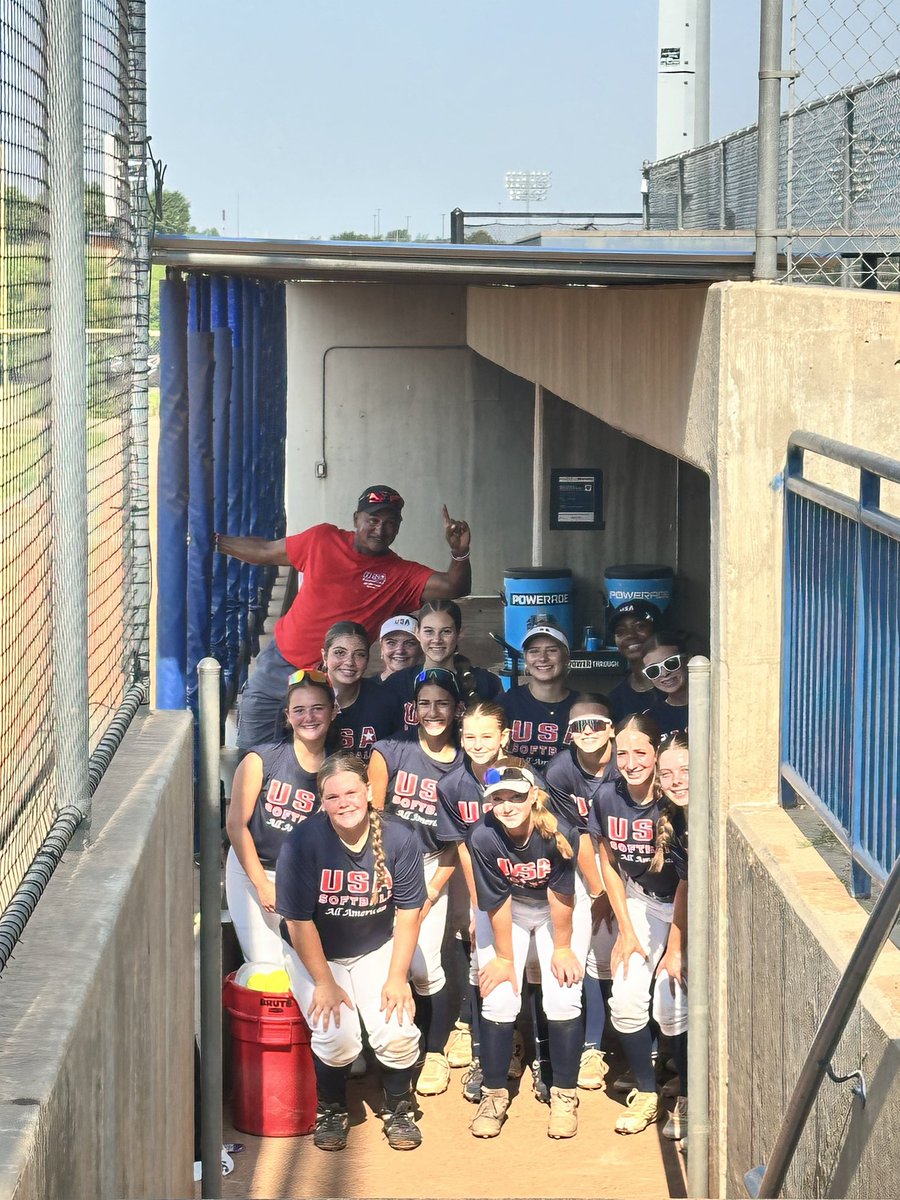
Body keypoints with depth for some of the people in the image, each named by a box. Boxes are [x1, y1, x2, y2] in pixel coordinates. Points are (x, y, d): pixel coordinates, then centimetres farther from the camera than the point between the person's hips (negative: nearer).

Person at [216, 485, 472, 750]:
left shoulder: (401, 575, -9)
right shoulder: (323, 539, -3)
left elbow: (453, 588, -21)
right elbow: (266, 552, 9)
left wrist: (459, 552, -40)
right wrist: (215, 541, 11)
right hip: (278, 663, 3)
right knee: (250, 748, 9)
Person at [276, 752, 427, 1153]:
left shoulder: (399, 838, -16)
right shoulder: (303, 843, -22)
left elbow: (407, 912, -7)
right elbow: (300, 922, -16)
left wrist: (397, 977, -10)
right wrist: (325, 983, -15)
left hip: (376, 950, 2)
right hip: (314, 953, -2)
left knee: (397, 1035, -19)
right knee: (337, 1037, -23)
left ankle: (399, 1108, 11)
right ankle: (331, 1109, 9)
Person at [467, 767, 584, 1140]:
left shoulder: (560, 834, -31)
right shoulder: (483, 836, -30)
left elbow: (560, 896, -19)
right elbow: (496, 903, -20)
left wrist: (562, 948, -9)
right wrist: (504, 957, -10)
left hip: (553, 913, 0)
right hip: (504, 913, 0)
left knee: (564, 1000, -12)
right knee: (499, 1001, -12)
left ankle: (564, 1094, 7)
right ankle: (494, 1093, 8)